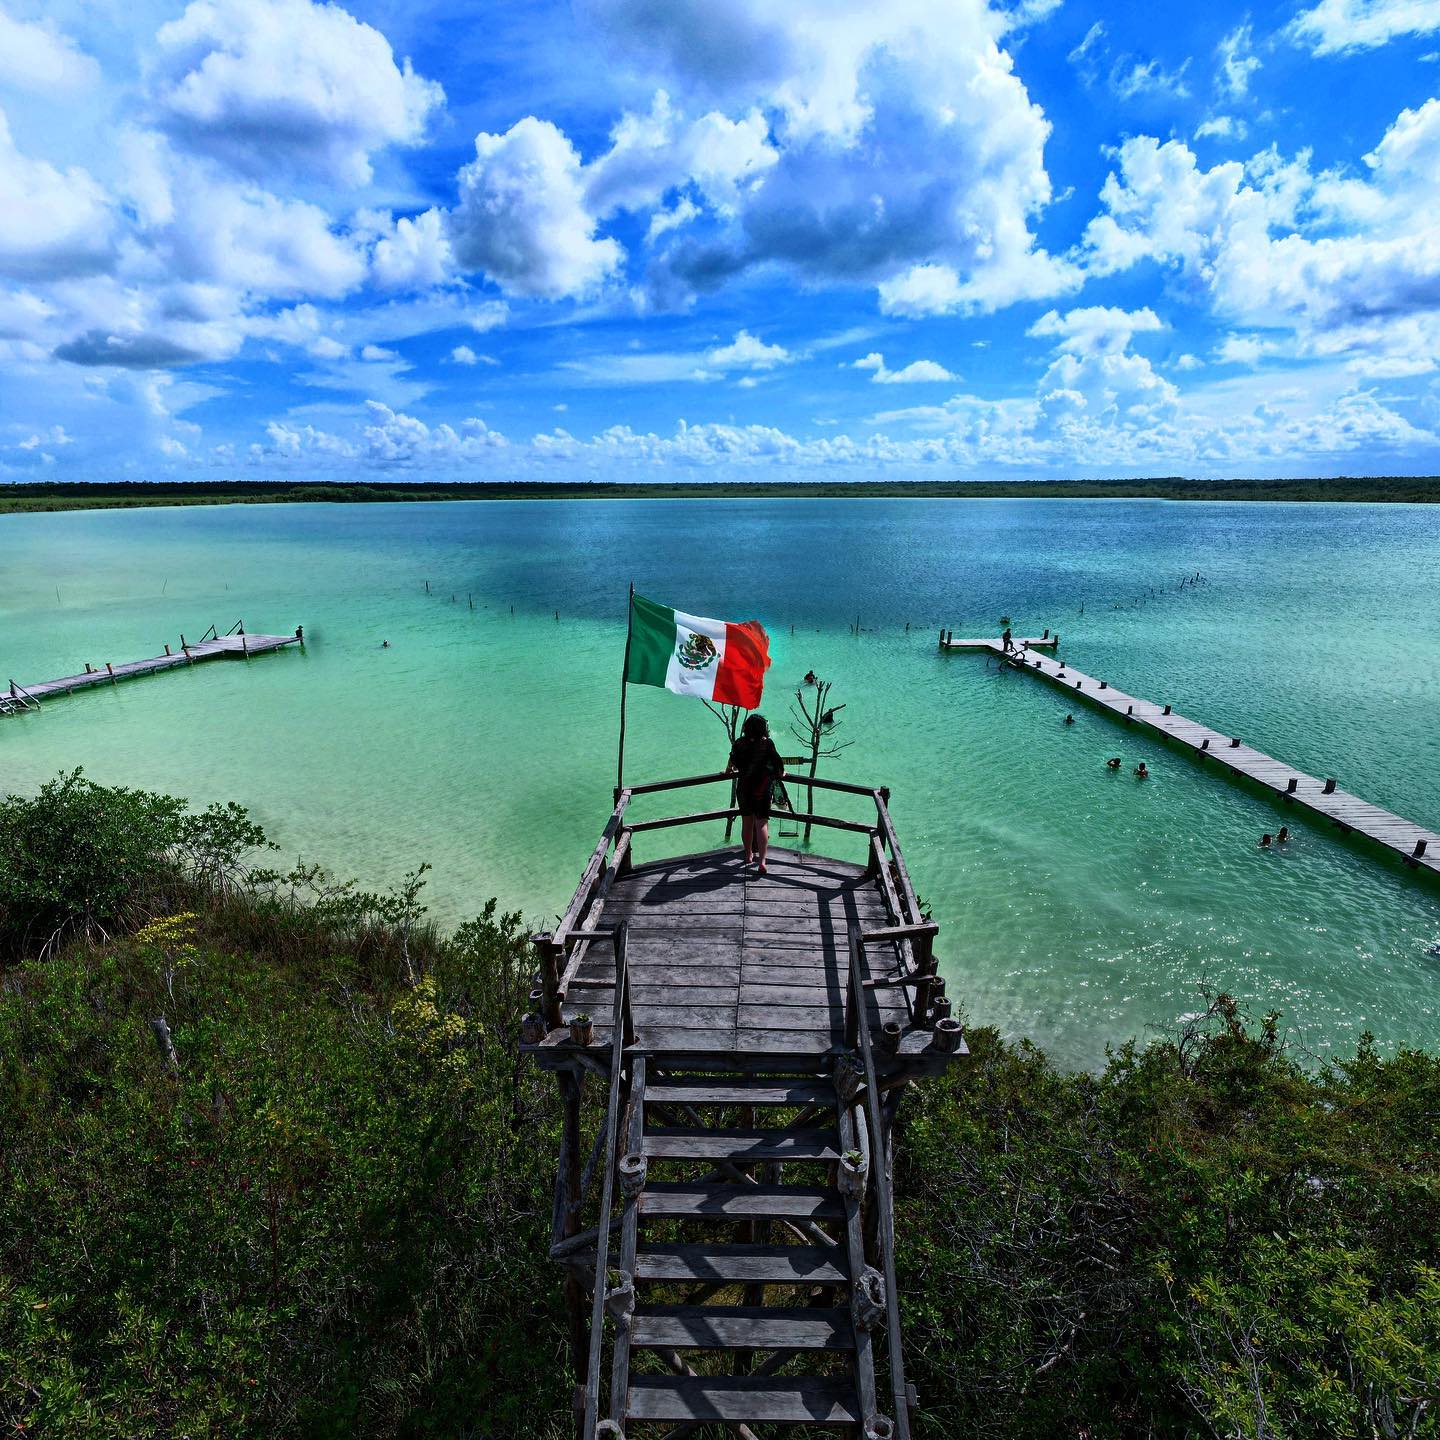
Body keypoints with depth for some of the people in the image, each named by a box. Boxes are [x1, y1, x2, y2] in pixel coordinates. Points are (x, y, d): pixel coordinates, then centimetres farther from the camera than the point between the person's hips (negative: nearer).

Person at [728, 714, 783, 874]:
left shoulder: (739, 743, 0)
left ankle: (749, 855, 32)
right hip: (762, 788, -3)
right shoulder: (767, 743, -10)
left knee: (747, 822, 16)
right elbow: (776, 760, -2)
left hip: (743, 787, 3)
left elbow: (733, 759, 18)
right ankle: (762, 861, -11)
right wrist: (780, 773, 20)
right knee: (762, 823, -3)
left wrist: (729, 770, 38)